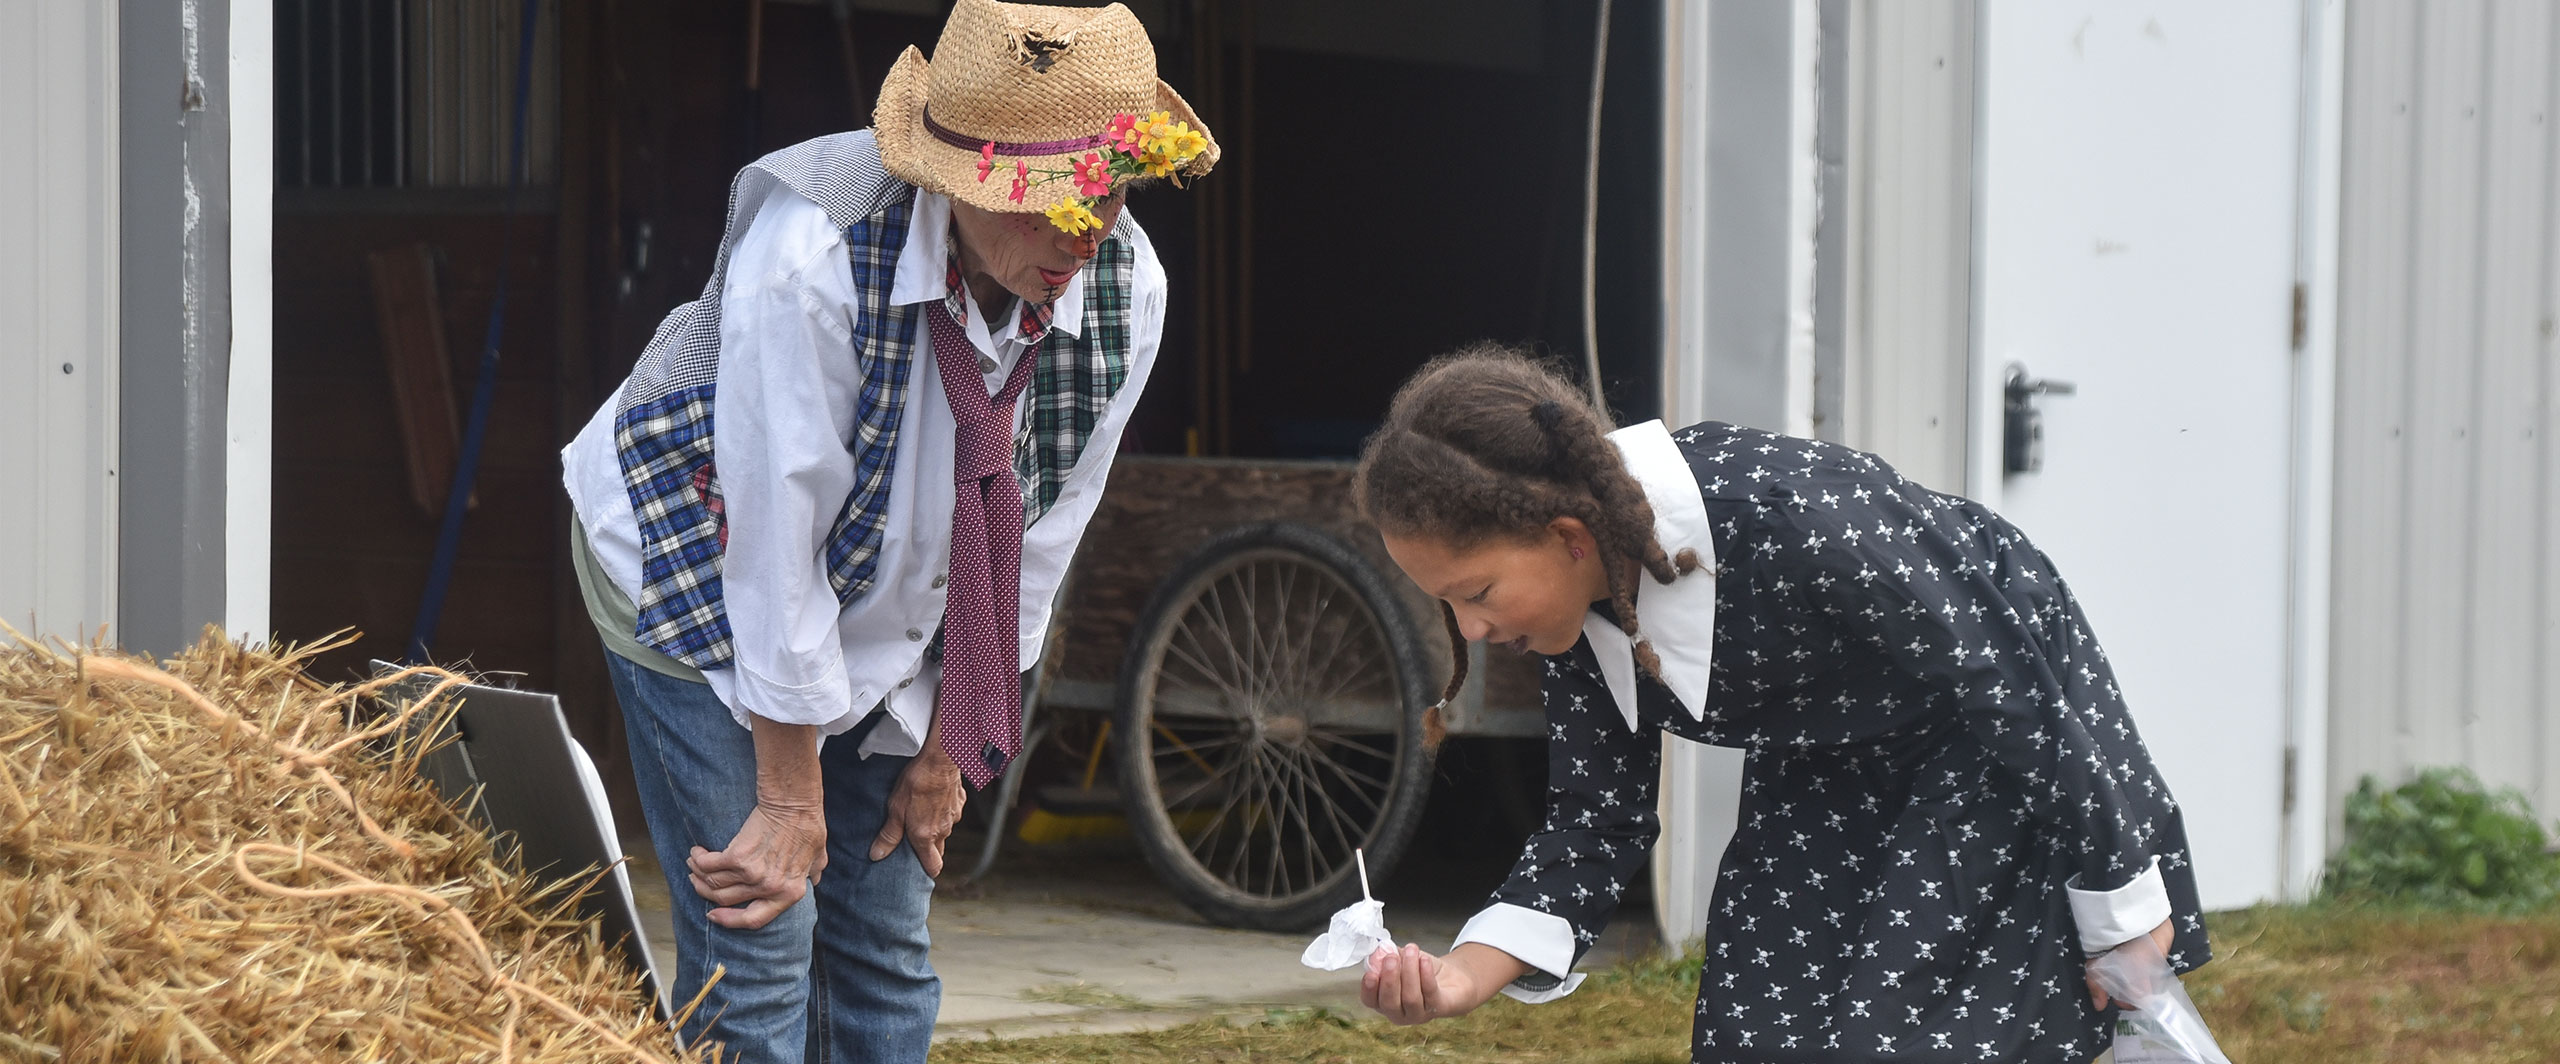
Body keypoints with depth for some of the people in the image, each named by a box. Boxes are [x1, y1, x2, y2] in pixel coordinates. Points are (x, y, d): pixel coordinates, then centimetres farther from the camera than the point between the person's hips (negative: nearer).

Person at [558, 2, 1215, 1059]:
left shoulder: (1125, 285, -18)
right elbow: (775, 536, -29)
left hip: (886, 605, 5)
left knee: (888, 947, 5)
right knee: (760, 945, -12)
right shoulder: (813, 252, -36)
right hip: (702, 574, -5)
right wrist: (790, 799, -21)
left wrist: (947, 749, 3)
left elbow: (1035, 539, -5)